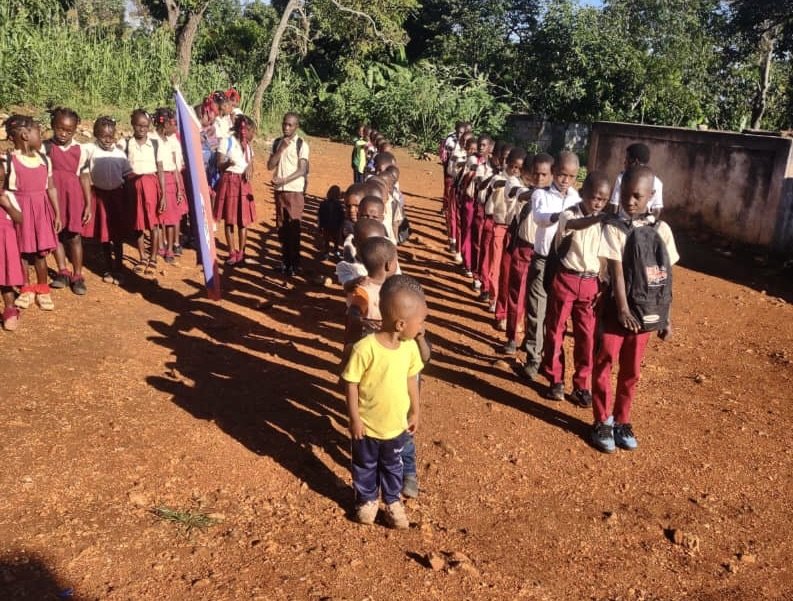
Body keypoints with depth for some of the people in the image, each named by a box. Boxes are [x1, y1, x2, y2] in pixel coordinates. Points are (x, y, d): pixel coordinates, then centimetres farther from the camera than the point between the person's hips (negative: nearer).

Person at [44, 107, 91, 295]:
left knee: (74, 236, 2)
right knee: (56, 234, 10)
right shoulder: (45, 147, -3)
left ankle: (77, 276, 12)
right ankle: (63, 272, 23)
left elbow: (84, 178, 2)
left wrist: (88, 204, 0)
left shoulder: (80, 150, -1)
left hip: (73, 197, -1)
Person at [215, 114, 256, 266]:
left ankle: (241, 253, 10)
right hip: (229, 181, -4)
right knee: (229, 219, 2)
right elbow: (219, 165, -5)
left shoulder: (248, 145, 13)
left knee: (244, 219, 2)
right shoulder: (226, 141, -3)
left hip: (244, 183, 4)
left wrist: (250, 170, -7)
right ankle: (232, 253, 10)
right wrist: (228, 163, -27)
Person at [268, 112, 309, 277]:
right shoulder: (277, 143, 8)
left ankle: (295, 263, 3)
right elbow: (270, 166, 1)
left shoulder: (301, 144, -6)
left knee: (293, 227, -5)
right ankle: (285, 261, 17)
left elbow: (302, 170, -13)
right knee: (281, 227, 8)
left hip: (295, 190, -5)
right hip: (279, 190, 5)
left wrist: (283, 180, -25)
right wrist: (281, 149, -9)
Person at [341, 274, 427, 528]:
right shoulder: (365, 348, -29)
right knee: (365, 465, 22)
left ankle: (393, 501, 47)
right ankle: (366, 499, 45)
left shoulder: (410, 346, -12)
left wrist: (414, 412, 10)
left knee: (393, 465, 25)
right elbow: (351, 384, -19)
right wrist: (354, 419, -14)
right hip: (367, 425, -4)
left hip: (397, 424, 4)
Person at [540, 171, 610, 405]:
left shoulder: (603, 221, 4)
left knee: (587, 335, 5)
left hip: (590, 283, 4)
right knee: (556, 330, 7)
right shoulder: (569, 215, -11)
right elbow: (574, 225, -37)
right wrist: (598, 217, -56)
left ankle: (582, 385, 18)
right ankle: (556, 380, 22)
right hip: (565, 279, -3)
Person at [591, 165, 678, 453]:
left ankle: (621, 421, 29)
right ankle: (603, 422, 19)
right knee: (604, 365, 3)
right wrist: (623, 309, -23)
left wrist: (666, 317, 6)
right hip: (618, 310, -3)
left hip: (647, 312, 3)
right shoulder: (614, 227, -9)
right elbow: (616, 271, -15)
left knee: (631, 370, 14)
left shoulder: (662, 230, 2)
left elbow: (666, 278, 5)